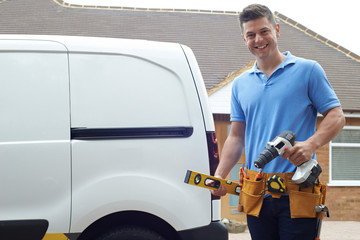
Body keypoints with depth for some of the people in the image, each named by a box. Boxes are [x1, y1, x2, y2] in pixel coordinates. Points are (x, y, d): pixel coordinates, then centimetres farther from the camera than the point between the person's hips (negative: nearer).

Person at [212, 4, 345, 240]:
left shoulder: (308, 70, 3)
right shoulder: (241, 84, 16)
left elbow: (337, 116, 0)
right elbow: (236, 137, 16)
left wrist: (311, 144, -19)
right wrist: (219, 176, 1)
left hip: (297, 192, -4)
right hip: (257, 195, 4)